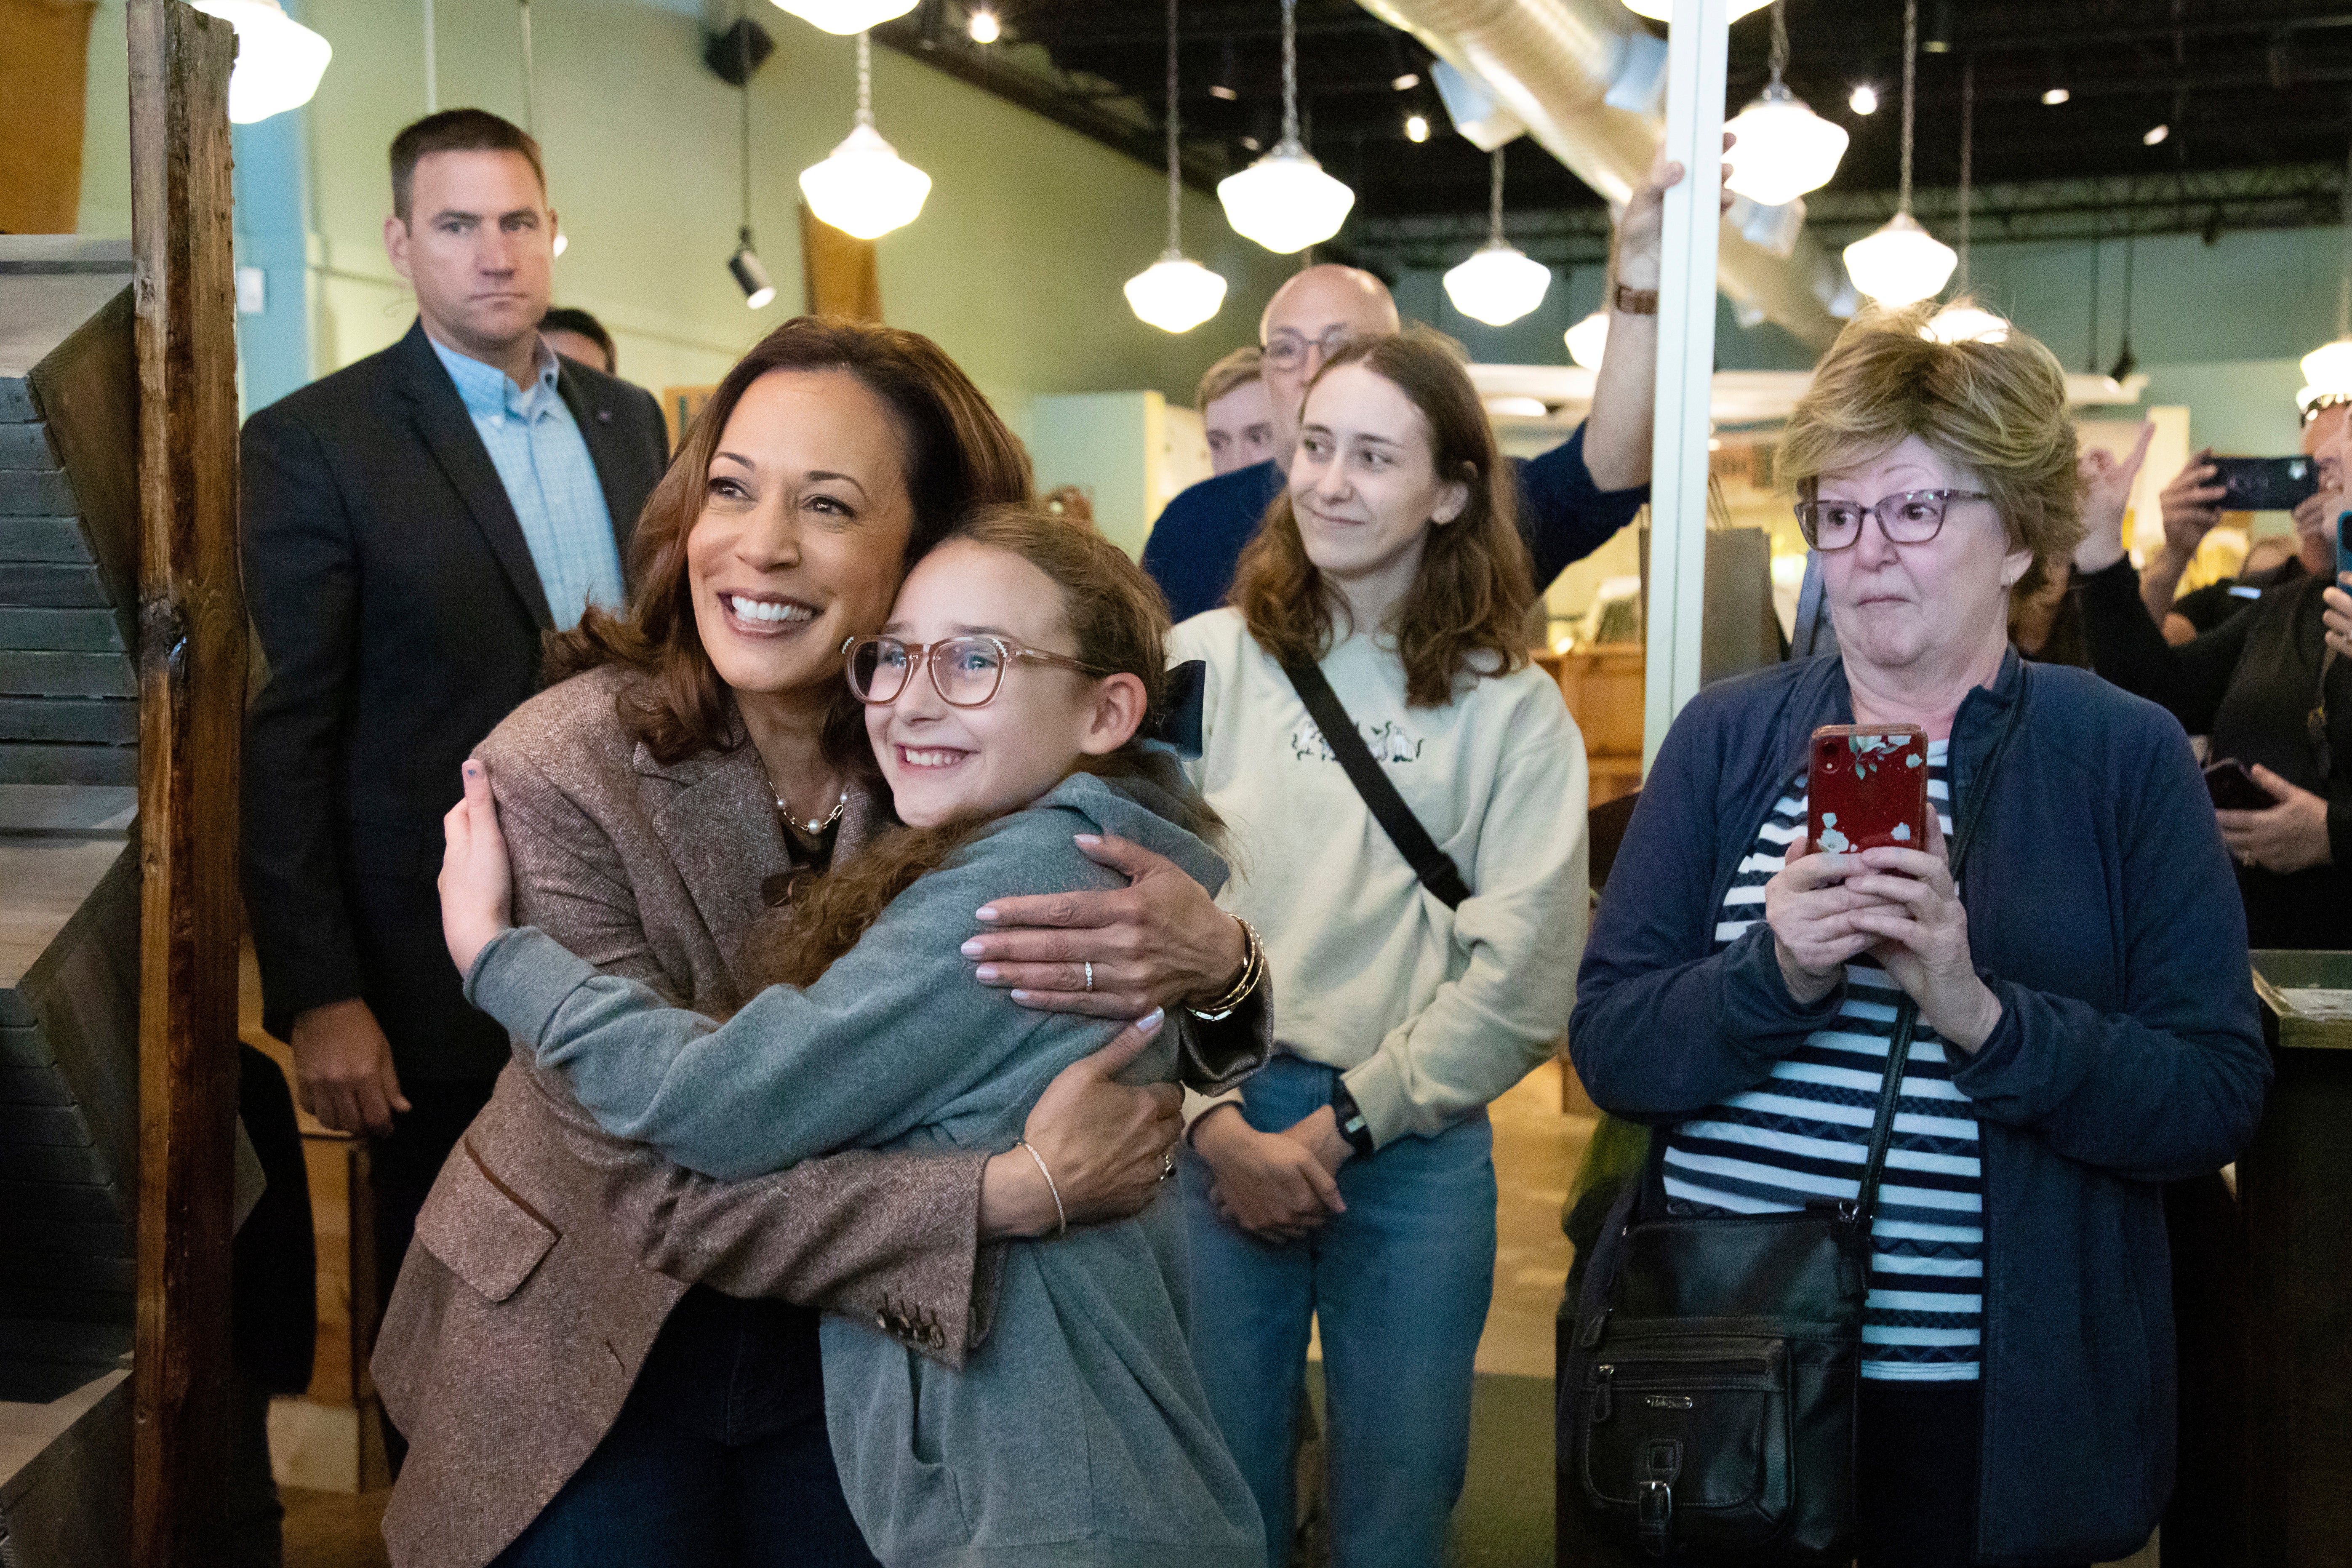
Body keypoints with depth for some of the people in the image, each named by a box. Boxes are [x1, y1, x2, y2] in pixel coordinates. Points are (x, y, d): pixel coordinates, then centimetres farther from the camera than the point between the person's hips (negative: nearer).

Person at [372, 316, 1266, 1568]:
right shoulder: (555, 776, -23)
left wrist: (1214, 960, -31)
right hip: (596, 1367, -3)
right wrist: (1021, 1192, -33)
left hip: (859, 1346, 3)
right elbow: (665, 1186, -25)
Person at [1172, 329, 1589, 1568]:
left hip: (1418, 1147, 0)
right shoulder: (1205, 663, 0)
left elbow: (1521, 977, -6)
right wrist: (1220, 1123, -10)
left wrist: (1343, 1120, -9)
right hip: (1212, 1127, 0)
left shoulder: (1513, 711, 0)